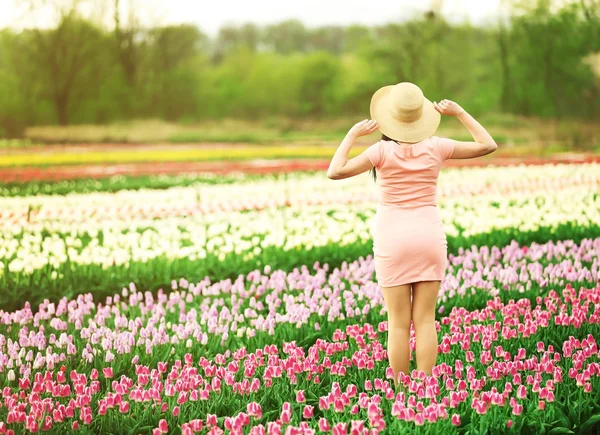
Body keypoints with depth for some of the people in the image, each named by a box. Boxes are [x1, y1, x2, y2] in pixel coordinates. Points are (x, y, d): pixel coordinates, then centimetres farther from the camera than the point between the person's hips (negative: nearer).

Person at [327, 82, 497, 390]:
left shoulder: (383, 150, -10)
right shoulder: (436, 147, -2)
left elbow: (335, 172, -15)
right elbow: (488, 145, 7)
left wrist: (353, 134, -5)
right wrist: (460, 113, 11)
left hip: (393, 238, -2)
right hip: (429, 236, 2)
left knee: (399, 322, 2)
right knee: (425, 319, 4)